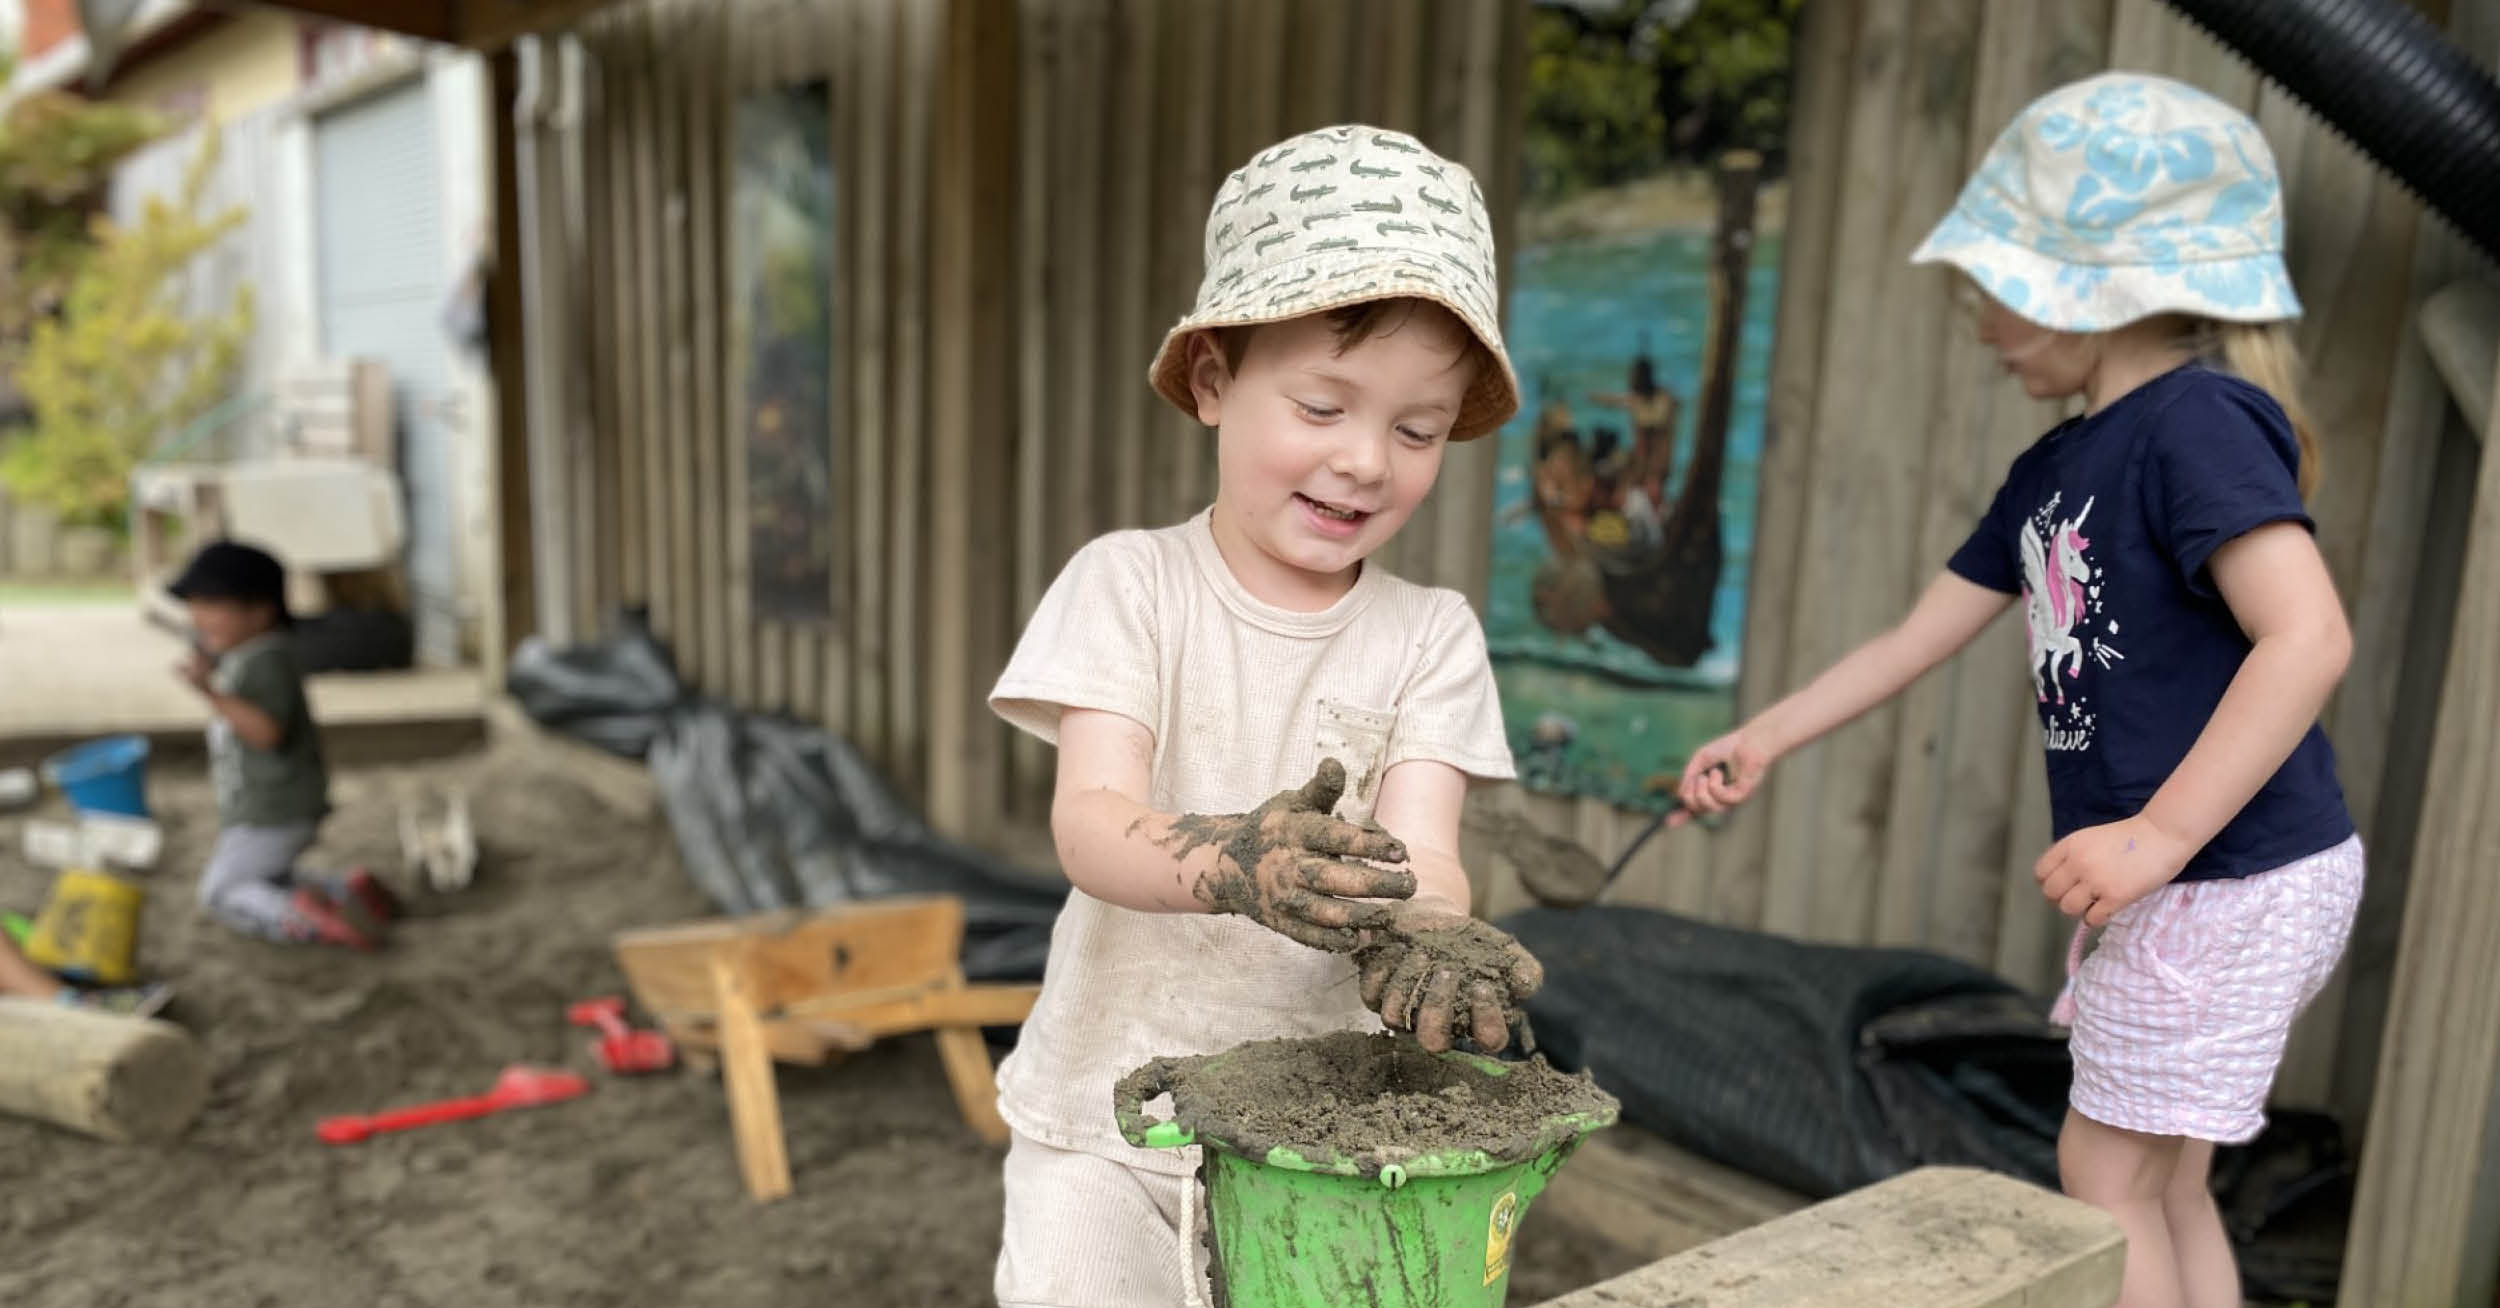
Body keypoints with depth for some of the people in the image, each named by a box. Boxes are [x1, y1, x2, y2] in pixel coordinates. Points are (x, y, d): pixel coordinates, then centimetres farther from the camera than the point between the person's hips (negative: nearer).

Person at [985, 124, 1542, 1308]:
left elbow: (1418, 853, -15)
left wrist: (1423, 939, -39)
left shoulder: (1430, 635, -4)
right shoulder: (1130, 583, -8)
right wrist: (1231, 862, -42)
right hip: (1107, 1122, -1)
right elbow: (1090, 822, -20)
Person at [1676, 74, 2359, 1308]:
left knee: (2108, 1169, 2)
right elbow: (1918, 636, 15)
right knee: (2165, 1184, 17)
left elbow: (2310, 633, -26)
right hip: (2177, 889, 8)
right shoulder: (2056, 467, 11)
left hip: (2237, 879, -8)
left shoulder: (2202, 419, -16)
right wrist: (1765, 736, 14)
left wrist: (2162, 832, -30)